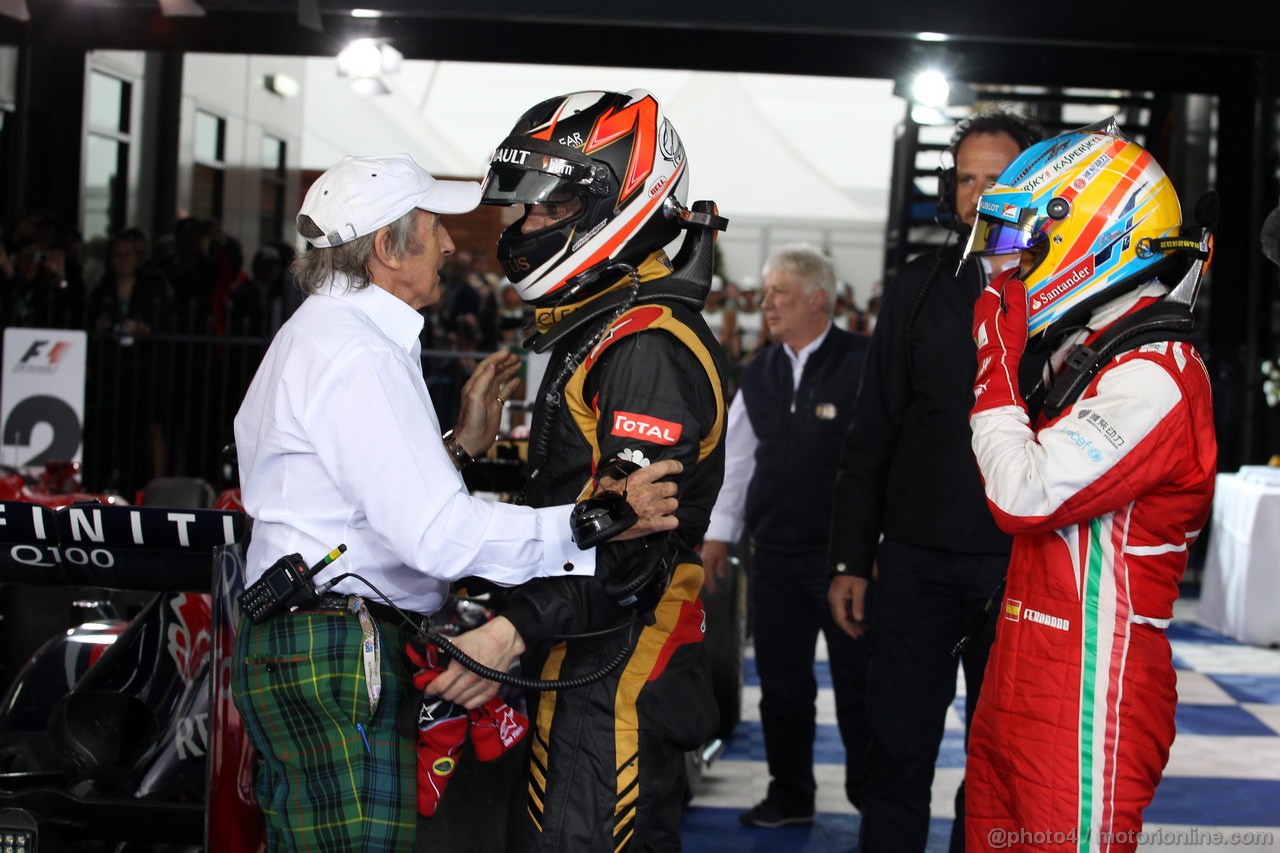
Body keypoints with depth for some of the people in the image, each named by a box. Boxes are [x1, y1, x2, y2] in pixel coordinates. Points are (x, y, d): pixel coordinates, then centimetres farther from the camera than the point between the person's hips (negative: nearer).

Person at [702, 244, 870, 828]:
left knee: (857, 681, 5)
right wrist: (719, 532, 14)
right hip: (775, 551, 6)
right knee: (781, 681, 12)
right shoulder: (759, 374, 10)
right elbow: (738, 457, 16)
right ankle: (790, 796, 26)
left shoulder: (861, 365, -10)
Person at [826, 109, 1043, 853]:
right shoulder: (919, 288, 6)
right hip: (916, 556, 2)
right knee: (899, 749, 7)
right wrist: (852, 560, 6)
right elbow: (873, 432, 9)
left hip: (1019, 562, -2)